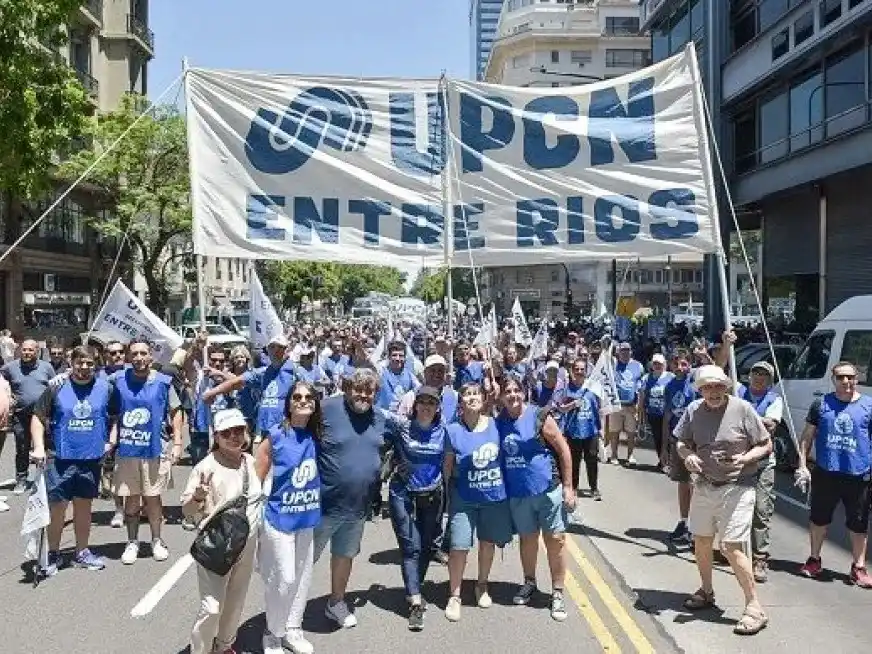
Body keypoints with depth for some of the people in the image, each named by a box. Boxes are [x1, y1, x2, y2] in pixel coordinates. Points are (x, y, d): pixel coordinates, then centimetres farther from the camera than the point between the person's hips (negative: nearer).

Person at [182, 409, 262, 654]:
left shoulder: (249, 461, 0)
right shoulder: (206, 467, -18)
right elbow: (186, 511, -16)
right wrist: (198, 496, -35)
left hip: (246, 546, 6)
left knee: (236, 602, 19)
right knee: (212, 606, -9)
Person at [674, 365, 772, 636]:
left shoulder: (742, 408, -12)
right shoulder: (694, 410, 0)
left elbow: (766, 445, -5)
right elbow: (682, 442, 11)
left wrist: (745, 458, -22)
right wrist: (687, 455, -11)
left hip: (736, 487, -5)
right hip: (704, 486, 6)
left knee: (731, 547, -11)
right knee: (701, 541, 16)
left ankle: (755, 607, 2)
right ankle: (706, 592, 39)